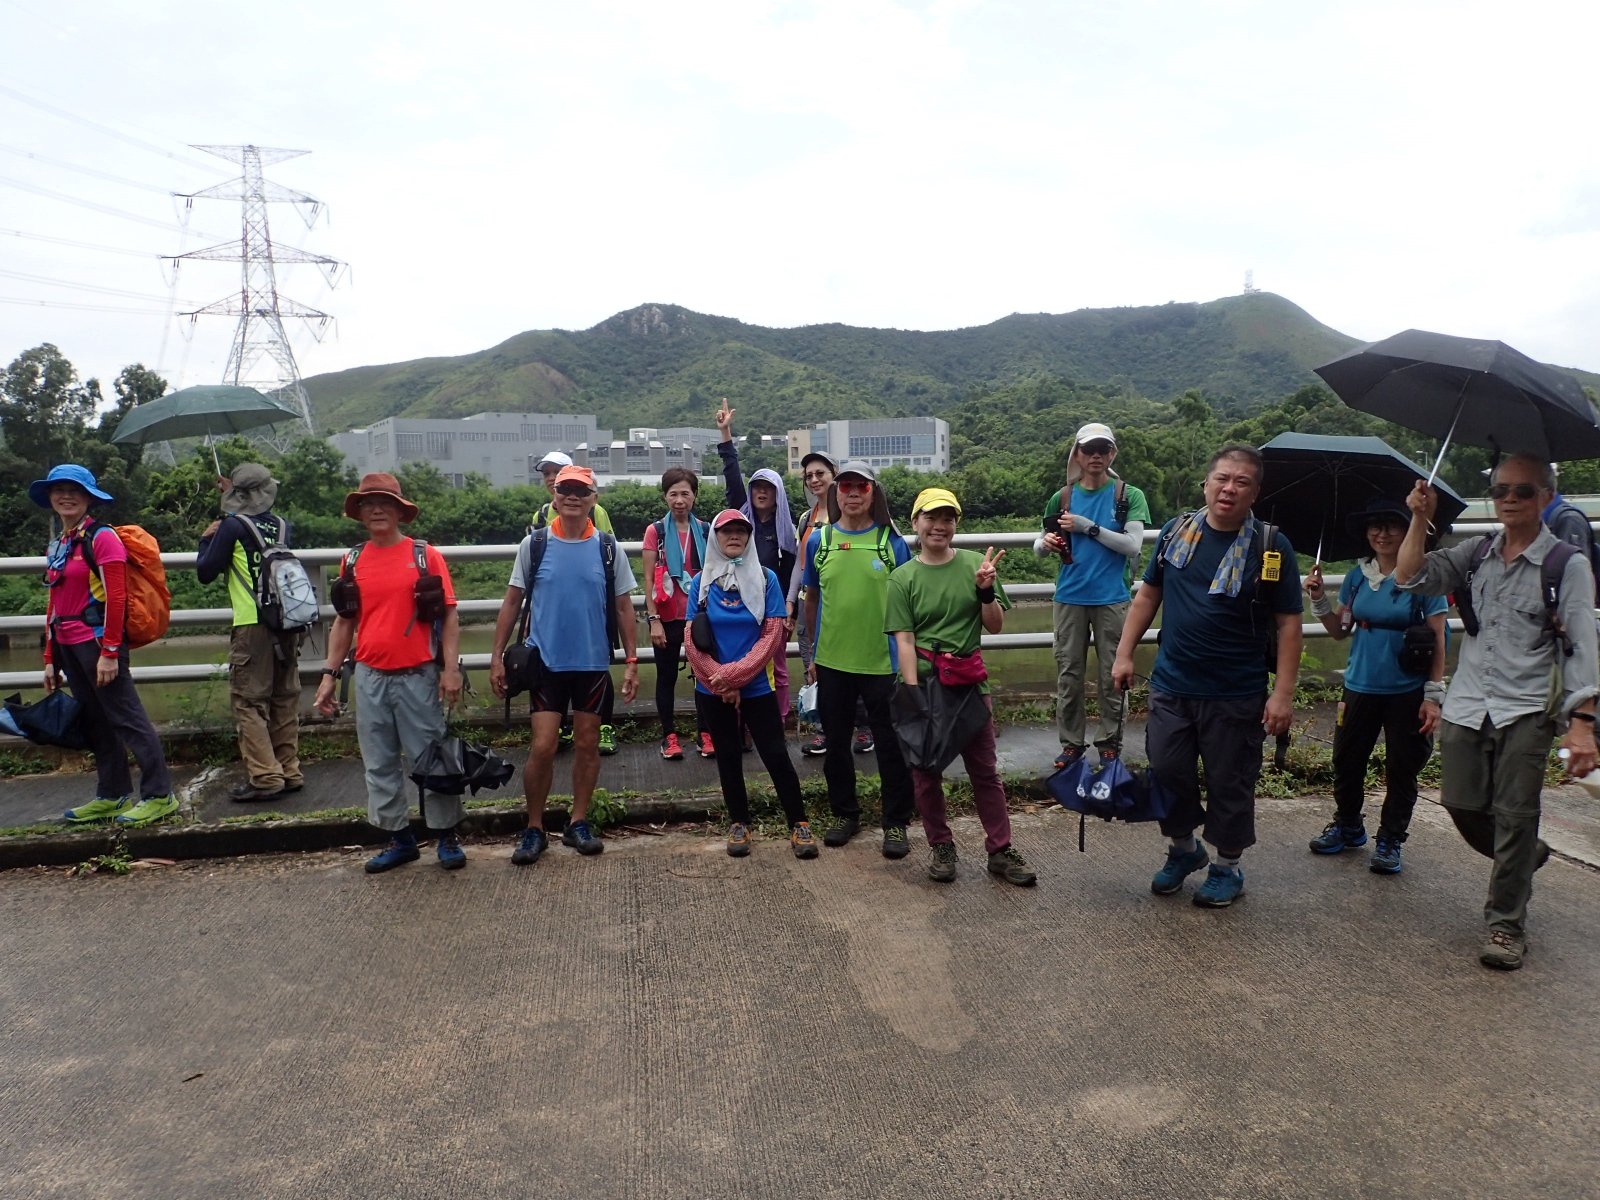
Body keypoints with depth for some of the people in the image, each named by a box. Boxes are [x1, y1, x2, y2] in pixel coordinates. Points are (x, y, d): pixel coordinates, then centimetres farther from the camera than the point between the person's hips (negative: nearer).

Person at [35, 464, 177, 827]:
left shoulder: (102, 538, -9)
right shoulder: (57, 545, 16)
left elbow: (115, 598, -14)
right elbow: (55, 603, 18)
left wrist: (110, 652, -18)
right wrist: (50, 658, 17)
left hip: (98, 641, -8)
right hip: (69, 646, 8)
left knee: (126, 718, -7)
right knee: (95, 723, 12)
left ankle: (159, 795, -3)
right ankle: (113, 796, 21)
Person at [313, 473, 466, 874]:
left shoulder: (426, 556, -2)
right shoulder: (353, 561, 8)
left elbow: (448, 616, -4)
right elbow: (344, 621, 13)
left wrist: (451, 668, -12)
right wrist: (329, 675, 8)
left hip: (418, 675, -4)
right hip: (370, 678, 4)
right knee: (380, 764, 10)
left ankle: (447, 836, 14)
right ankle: (399, 839, 23)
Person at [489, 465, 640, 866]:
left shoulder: (608, 547, 0)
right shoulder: (534, 544, -1)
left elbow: (623, 607, 5)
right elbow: (512, 601, 4)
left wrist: (631, 660, 0)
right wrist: (497, 656, 0)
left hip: (594, 663, 1)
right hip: (546, 662, -1)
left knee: (587, 744, 9)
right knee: (543, 747, -4)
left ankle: (578, 823, 23)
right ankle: (534, 829, 13)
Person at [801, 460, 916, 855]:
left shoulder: (891, 541, -3)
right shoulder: (818, 540, 3)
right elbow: (812, 600, 10)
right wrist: (812, 653, 10)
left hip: (882, 661, -2)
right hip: (832, 662, 3)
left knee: (891, 744, 5)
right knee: (836, 742, 14)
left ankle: (896, 823, 19)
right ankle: (844, 814, 32)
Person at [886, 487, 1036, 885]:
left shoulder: (975, 564, 0)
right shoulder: (903, 579, -2)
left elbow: (995, 626, 3)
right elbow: (904, 640, -7)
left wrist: (986, 590, -15)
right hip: (923, 684, 0)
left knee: (985, 770, 7)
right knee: (926, 772, 9)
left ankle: (1000, 851, 18)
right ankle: (941, 847, 25)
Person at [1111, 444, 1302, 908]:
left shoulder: (1271, 548, -7)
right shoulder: (1176, 531, 2)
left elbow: (1288, 623, -6)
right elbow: (1148, 595, 10)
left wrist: (1283, 693, -12)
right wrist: (1124, 653, 5)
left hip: (1236, 696, -3)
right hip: (1171, 686, 3)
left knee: (1229, 785, 9)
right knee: (1167, 772, 10)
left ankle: (1227, 866, 30)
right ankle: (1183, 848, 35)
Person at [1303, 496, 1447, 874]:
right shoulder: (1358, 576, 5)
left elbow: (1438, 639, -8)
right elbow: (1340, 631, 10)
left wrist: (1433, 695, -12)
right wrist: (1319, 598, -5)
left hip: (1406, 692, -4)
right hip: (1360, 687, 4)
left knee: (1401, 771, 7)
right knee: (1346, 762, 11)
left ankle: (1390, 841, 22)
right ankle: (1348, 826, 31)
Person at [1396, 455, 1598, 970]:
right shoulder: (1476, 552, 8)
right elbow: (1410, 578, 1)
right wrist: (1420, 519, -8)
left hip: (1527, 711, -4)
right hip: (1466, 707, 4)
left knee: (1513, 816, -1)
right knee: (1463, 807, 8)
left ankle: (1506, 924, 12)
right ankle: (1526, 856, 39)